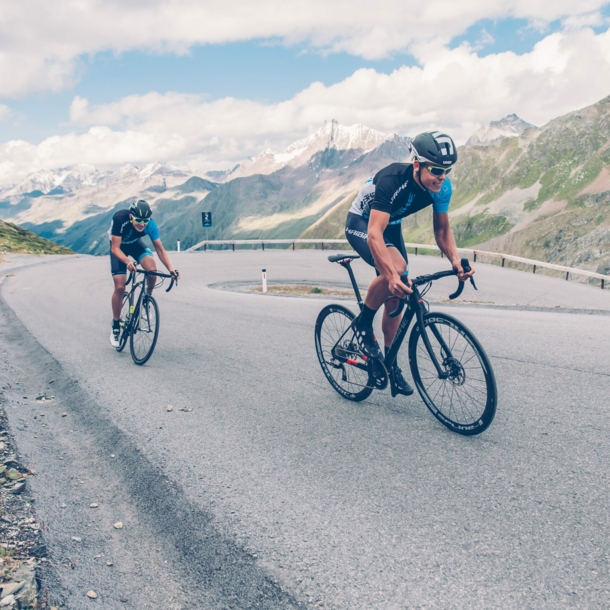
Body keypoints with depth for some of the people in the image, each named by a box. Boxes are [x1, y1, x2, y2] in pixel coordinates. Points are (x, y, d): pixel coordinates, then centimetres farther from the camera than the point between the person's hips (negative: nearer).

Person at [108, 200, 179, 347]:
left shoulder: (150, 224, -29)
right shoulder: (120, 219, -37)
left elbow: (159, 248, -22)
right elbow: (115, 248, -35)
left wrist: (170, 268, -35)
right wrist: (128, 261, -54)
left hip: (135, 244, 2)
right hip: (119, 247, -2)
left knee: (152, 268, -29)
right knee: (120, 287, -11)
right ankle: (115, 326, 5)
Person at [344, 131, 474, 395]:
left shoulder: (442, 187, -20)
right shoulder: (391, 180, -38)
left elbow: (442, 229, -8)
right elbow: (375, 234, -46)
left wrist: (455, 260, -27)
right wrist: (392, 275, -58)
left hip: (392, 225, 6)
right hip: (361, 223, -6)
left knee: (396, 297, 3)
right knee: (395, 268, -34)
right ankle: (363, 323, -9)